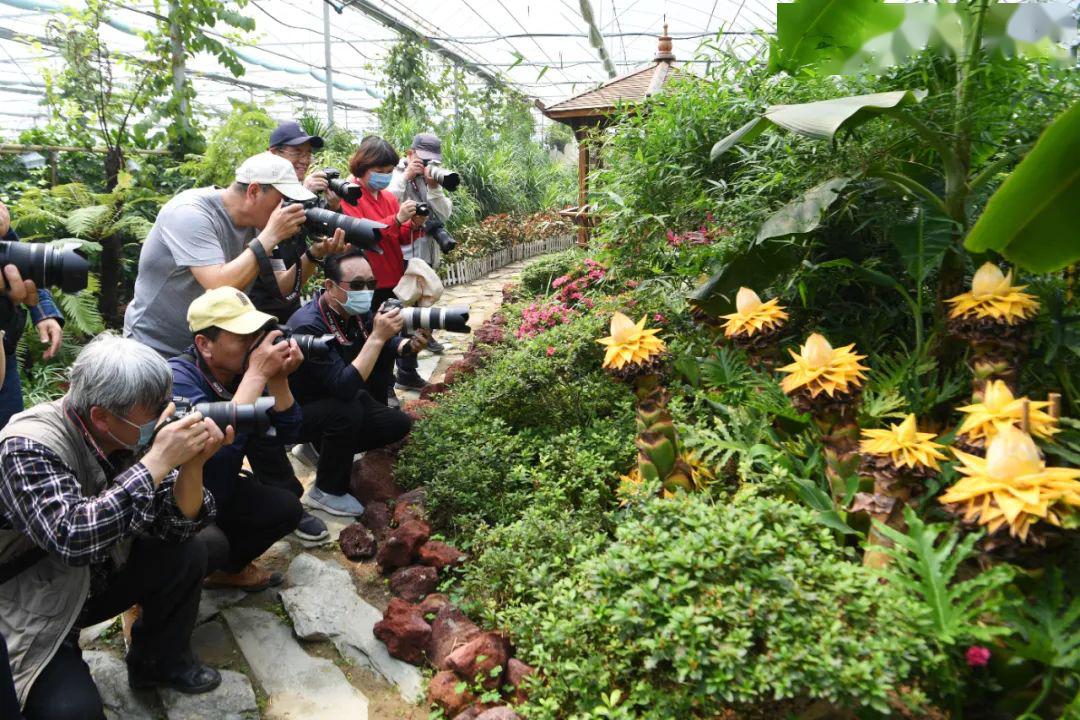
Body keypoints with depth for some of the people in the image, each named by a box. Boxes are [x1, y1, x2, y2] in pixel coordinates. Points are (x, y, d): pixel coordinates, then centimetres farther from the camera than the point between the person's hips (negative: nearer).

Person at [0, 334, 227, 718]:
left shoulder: (131, 437, -10)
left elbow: (176, 527, -8)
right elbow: (72, 538, -43)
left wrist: (193, 463, -25)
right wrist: (157, 461, -40)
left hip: (94, 578, 6)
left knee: (186, 555, -9)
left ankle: (160, 662, 14)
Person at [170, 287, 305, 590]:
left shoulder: (241, 370, -8)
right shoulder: (178, 378, -28)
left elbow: (286, 433, -7)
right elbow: (220, 445, -41)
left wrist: (278, 379, -23)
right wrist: (257, 374, -37)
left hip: (216, 494, 7)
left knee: (285, 507, -1)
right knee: (211, 545, -31)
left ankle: (229, 569, 24)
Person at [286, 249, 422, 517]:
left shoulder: (356, 311, -11)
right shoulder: (308, 325, -33)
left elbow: (385, 344, 0)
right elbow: (345, 387, -39)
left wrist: (410, 345, -23)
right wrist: (377, 337, -41)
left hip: (336, 401, 7)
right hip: (294, 412, -7)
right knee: (348, 412, -34)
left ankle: (323, 445, 14)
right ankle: (327, 492, -11)